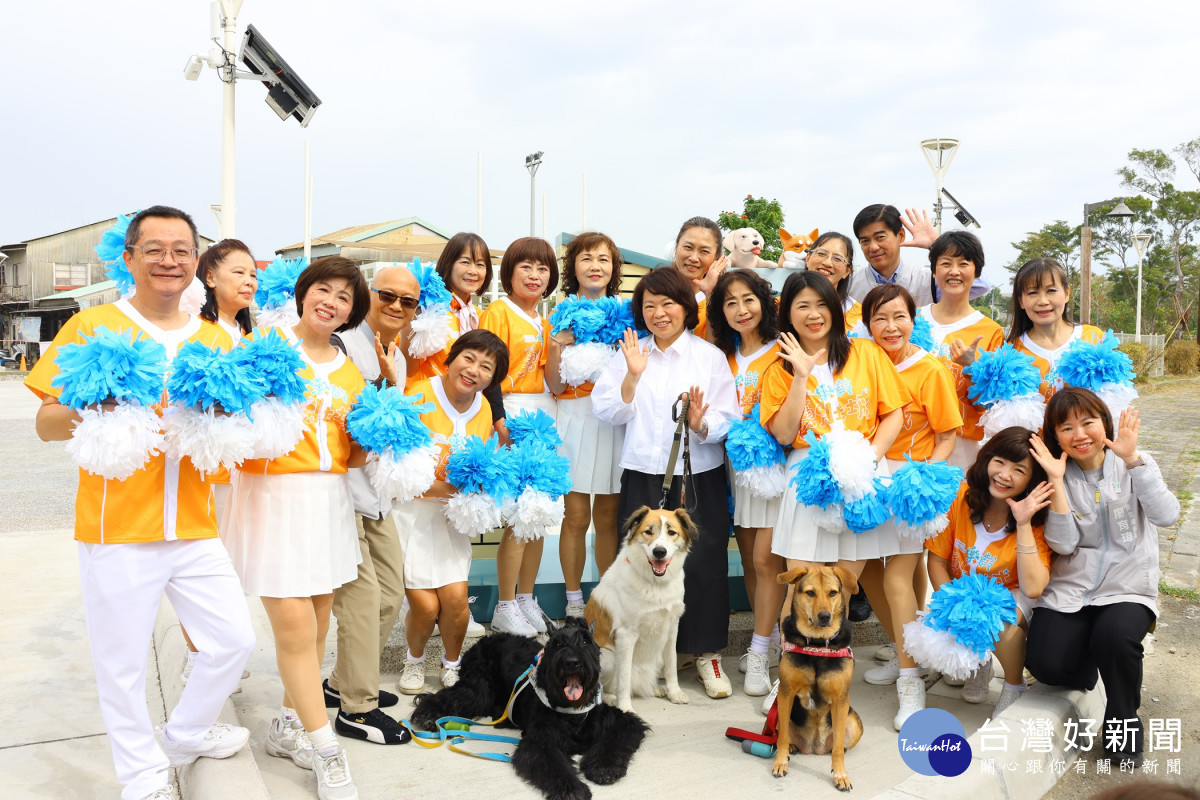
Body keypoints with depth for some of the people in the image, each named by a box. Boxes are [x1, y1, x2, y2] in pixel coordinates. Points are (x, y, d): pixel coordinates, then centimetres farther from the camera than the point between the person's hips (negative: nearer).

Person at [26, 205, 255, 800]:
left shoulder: (215, 340, 9)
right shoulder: (91, 327, -2)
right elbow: (46, 423, -2)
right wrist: (85, 413, -24)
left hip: (194, 527, 4)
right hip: (116, 528, -4)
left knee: (234, 639, 10)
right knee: (122, 661, 7)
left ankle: (185, 735, 36)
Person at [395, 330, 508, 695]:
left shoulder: (483, 409, 4)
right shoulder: (420, 395, -15)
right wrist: (428, 487, -26)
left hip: (449, 513, 4)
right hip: (409, 509, -4)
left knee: (456, 597, -10)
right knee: (425, 605, -8)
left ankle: (452, 664, 19)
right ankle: (414, 660, 24)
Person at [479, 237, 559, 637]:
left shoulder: (544, 322, 17)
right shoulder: (498, 312, -5)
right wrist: (502, 426, -18)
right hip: (512, 419, -7)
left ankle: (526, 599, 23)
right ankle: (505, 608, 8)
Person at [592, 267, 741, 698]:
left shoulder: (709, 355, 3)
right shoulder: (629, 353, 9)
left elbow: (727, 420, -4)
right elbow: (607, 412, 0)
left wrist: (700, 424, -24)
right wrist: (632, 375, -13)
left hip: (699, 477, -1)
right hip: (643, 476, 2)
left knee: (703, 562, -2)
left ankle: (707, 652, 16)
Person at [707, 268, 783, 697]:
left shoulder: (781, 353, -8)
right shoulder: (724, 356, 12)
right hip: (737, 464, 6)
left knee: (766, 559, -7)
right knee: (749, 559, 11)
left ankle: (759, 656, 2)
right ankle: (770, 640, 26)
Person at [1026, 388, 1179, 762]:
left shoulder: (1134, 465, 0)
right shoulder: (1058, 474, 2)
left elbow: (1166, 516, -19)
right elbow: (1063, 544, -10)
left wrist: (1132, 458, -25)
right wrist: (1057, 481, -17)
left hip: (1128, 589, -1)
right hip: (1070, 590, 2)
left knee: (1114, 635, -34)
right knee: (1044, 663, -20)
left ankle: (1124, 719, -3)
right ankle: (1087, 678, 19)